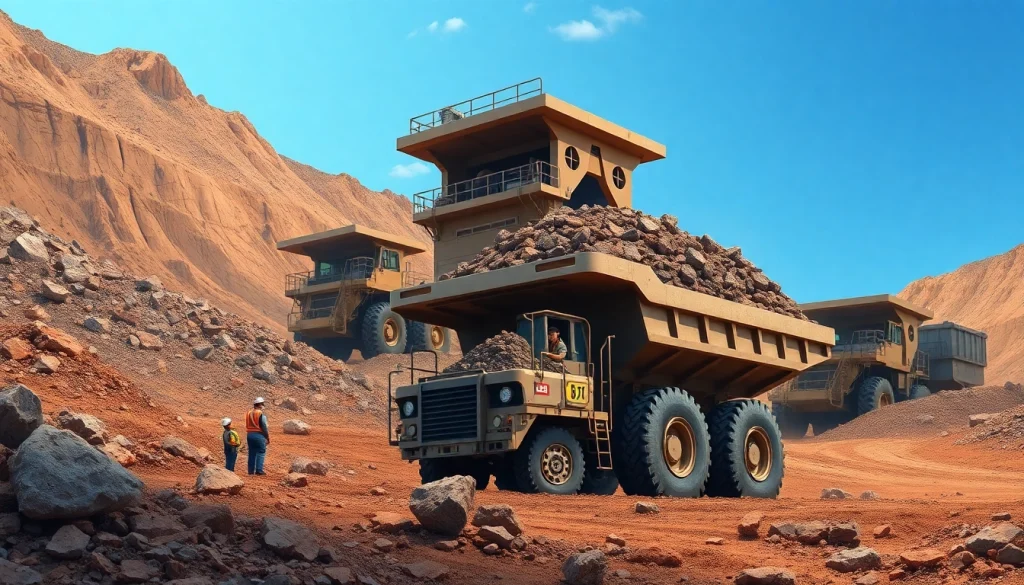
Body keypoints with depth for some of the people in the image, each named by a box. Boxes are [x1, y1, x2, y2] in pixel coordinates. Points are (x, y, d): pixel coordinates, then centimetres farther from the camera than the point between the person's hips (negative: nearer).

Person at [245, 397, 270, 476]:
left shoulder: (249, 414, 10)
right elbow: (264, 427, -12)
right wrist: (268, 438, -3)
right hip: (259, 435, -6)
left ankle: (251, 470, 13)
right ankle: (259, 470, -7)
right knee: (261, 453, 0)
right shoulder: (261, 414, -11)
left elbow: (247, 426, 15)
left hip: (249, 435, 6)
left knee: (252, 453, 12)